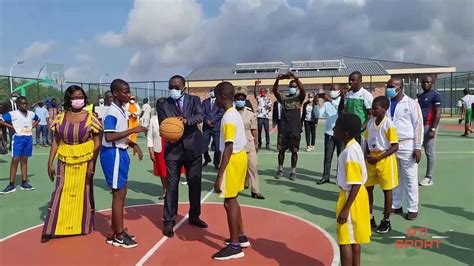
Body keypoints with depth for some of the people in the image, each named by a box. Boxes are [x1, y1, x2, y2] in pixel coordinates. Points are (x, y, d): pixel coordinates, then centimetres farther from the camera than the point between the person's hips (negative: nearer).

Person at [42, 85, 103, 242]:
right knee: (61, 193, 3)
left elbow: (97, 143, -5)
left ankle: (83, 226, 23)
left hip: (85, 161, -1)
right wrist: (50, 162, 1)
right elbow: (56, 142, 6)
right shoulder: (60, 119, 2)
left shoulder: (90, 119, -5)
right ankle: (53, 228, 10)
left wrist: (92, 163, -12)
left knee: (84, 193, 9)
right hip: (65, 162, 2)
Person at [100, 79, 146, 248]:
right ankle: (118, 235, 9)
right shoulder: (112, 113, -16)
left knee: (120, 193, 14)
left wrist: (133, 144, 7)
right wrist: (133, 130, -25)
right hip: (113, 154, -9)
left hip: (121, 153, 9)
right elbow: (109, 137, -27)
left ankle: (117, 232, 25)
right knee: (119, 194, -2)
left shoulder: (122, 110, 12)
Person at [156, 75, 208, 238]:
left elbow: (200, 116, -14)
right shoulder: (163, 105, 1)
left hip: (193, 147, 2)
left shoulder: (194, 100, 3)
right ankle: (169, 221, 10)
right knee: (171, 186, 0)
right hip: (173, 149, -2)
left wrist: (186, 120, -33)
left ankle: (194, 216, 29)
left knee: (195, 184, 12)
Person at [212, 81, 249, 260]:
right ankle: (241, 237, 30)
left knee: (230, 201, -2)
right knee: (232, 200, 19)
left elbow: (228, 148, -25)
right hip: (240, 156, 10)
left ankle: (235, 247, 7)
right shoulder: (235, 114, 11)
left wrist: (219, 175, -25)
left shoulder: (228, 118, -19)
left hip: (233, 159, -10)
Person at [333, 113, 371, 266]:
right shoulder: (353, 147, 5)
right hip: (354, 195, 10)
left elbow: (356, 184, -25)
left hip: (351, 197, -10)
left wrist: (346, 209, -24)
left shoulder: (350, 152, -25)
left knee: (345, 240, 1)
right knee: (354, 239, 19)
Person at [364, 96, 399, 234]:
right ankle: (370, 218, 26)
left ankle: (386, 221, 19)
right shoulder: (370, 122, 3)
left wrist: (379, 158, -21)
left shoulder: (389, 124, -15)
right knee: (367, 188, 10)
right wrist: (367, 155, -5)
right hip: (371, 159, 6)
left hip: (385, 159, -6)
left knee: (387, 190, 6)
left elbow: (395, 147, -16)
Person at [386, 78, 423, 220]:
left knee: (410, 178, 4)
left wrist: (418, 147, -9)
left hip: (407, 145, -4)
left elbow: (418, 125, -5)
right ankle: (396, 206, 24)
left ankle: (413, 208, 14)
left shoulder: (411, 103, -5)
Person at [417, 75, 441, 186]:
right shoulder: (419, 96, 17)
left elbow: (438, 113, -11)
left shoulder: (435, 95, -5)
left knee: (429, 153, -2)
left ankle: (429, 178, 4)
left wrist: (433, 129, -18)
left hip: (429, 126, -7)